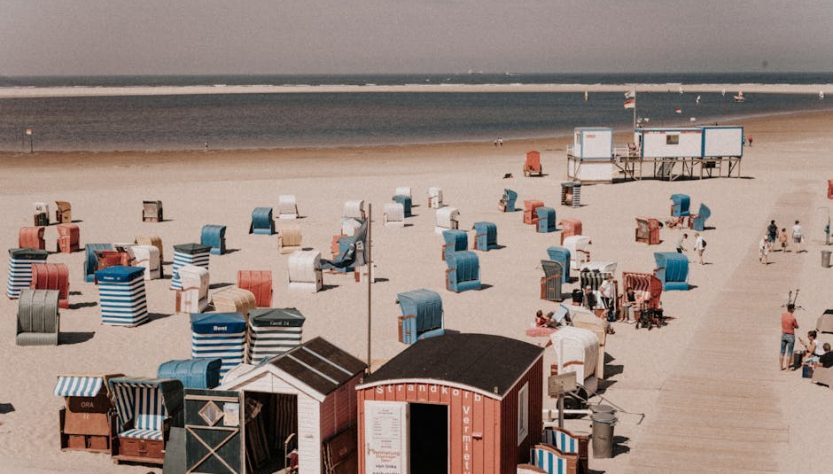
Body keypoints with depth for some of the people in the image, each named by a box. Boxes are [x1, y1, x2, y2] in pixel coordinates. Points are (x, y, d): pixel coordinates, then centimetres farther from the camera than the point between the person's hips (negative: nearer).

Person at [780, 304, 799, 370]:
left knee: (782, 352, 13)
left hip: (783, 335, 5)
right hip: (790, 336, -5)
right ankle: (787, 367, 4)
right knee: (789, 353, 2)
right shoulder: (793, 317, -19)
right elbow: (796, 326, -6)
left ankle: (781, 366, 19)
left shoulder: (783, 315, -4)